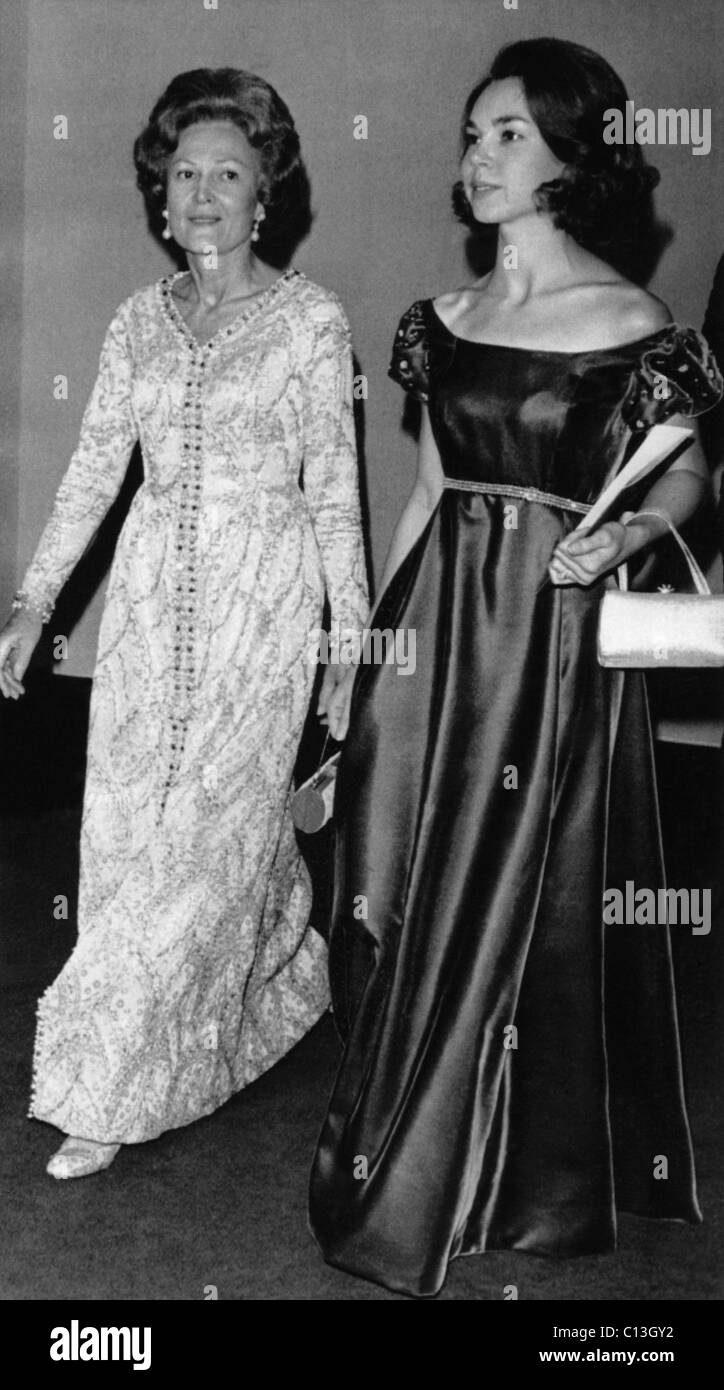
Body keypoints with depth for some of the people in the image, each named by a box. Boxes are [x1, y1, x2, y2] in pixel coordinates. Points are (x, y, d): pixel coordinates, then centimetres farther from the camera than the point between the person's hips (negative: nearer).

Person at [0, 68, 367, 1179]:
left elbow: (334, 491, -3)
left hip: (262, 596, -4)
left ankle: (110, 1094, 6)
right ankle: (280, 986, 32)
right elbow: (94, 470, 7)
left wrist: (352, 637, -4)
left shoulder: (311, 320, -4)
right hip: (151, 591, 5)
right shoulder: (141, 320, 8)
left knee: (203, 833, -4)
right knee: (126, 823, 8)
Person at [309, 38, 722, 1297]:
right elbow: (428, 492, 13)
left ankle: (520, 1181, 25)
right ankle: (400, 1140, 31)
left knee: (529, 901, 5)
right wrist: (358, 647, 12)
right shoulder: (443, 320, 8)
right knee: (407, 896, 10)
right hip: (434, 622, 5)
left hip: (555, 637, -5)